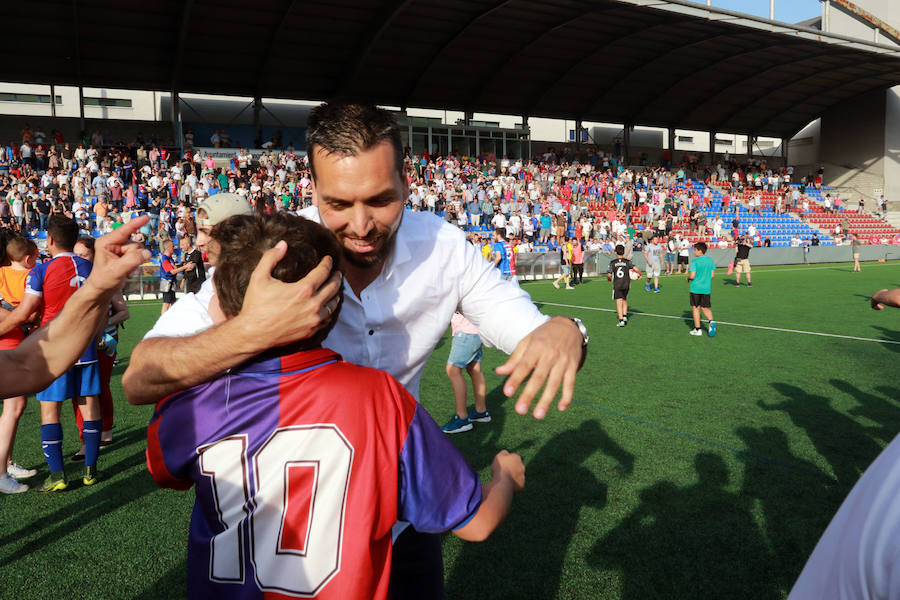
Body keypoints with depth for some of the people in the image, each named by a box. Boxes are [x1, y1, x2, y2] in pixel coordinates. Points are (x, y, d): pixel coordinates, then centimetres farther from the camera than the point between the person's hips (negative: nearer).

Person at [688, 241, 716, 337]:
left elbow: (692, 275, -17)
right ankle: (711, 321, -12)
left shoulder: (695, 261, -12)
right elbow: (712, 275, 8)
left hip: (696, 289, -5)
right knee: (705, 308, 14)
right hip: (707, 289, 5)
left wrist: (688, 278, 3)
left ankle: (697, 329, 9)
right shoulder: (710, 260, 5)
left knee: (695, 308, 6)